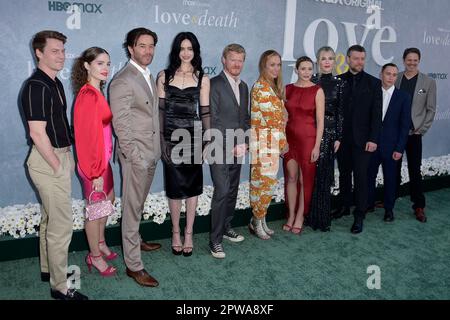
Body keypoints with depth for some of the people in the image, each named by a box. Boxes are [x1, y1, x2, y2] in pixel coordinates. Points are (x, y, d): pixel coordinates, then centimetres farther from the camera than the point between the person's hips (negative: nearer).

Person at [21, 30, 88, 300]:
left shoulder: (55, 83, 11)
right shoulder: (36, 86, -18)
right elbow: (38, 133, -21)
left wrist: (67, 159, 13)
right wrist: (58, 167, -16)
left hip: (60, 156, 10)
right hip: (49, 161, -10)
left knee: (49, 218, 20)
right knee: (61, 224, -3)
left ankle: (48, 268, 36)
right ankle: (60, 286, 9)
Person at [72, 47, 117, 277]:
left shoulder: (96, 93, 6)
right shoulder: (88, 96, -21)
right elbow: (88, 136, -22)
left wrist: (104, 163, 9)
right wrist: (96, 172, -19)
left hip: (103, 158, 9)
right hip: (94, 162, -9)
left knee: (108, 199, 22)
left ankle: (100, 243, 42)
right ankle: (95, 256, 26)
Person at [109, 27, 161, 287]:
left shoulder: (149, 77, 13)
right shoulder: (123, 81, -15)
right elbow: (121, 124, -18)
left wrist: (156, 149, 14)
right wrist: (135, 157, -18)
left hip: (151, 153, 8)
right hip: (136, 155, -8)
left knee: (139, 204, 22)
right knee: (132, 207, 0)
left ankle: (135, 239, 42)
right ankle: (134, 264, 10)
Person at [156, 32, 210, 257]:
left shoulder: (202, 79, 4)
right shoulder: (164, 76, 5)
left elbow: (205, 112, 3)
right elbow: (160, 110, 1)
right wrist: (162, 139, -6)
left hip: (193, 137, 0)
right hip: (171, 137, 0)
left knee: (192, 186, 6)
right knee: (174, 186, 6)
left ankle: (188, 233, 20)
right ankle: (176, 233, 22)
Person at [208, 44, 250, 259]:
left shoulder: (243, 87, 16)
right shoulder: (215, 84, -8)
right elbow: (213, 120, -13)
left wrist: (244, 142, 5)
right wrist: (230, 145, -15)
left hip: (237, 149, 7)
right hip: (220, 148, -7)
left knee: (232, 191, 13)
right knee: (222, 192, -10)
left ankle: (226, 228, 29)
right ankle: (215, 240, 0)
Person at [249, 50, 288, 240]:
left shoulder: (273, 87, 15)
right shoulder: (262, 87, -14)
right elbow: (274, 119, -16)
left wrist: (281, 142, 8)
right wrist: (283, 142, -8)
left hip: (271, 142, 9)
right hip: (264, 141, -9)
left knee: (262, 182, 12)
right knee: (266, 182, -4)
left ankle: (258, 220, 21)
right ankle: (257, 222, 10)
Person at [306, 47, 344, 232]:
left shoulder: (340, 84, 5)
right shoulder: (311, 82, 5)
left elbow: (341, 112, 3)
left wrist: (338, 137, -2)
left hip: (329, 131, 0)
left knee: (324, 174, 2)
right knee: (311, 173, 1)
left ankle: (322, 218, 14)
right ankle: (311, 216, 13)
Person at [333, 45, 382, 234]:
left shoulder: (373, 83, 2)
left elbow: (376, 113, -2)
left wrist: (373, 139, -9)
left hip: (362, 139, -2)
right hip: (342, 138, 2)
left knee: (360, 176, -2)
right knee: (344, 174, 13)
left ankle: (359, 216, 5)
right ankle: (344, 206, 28)